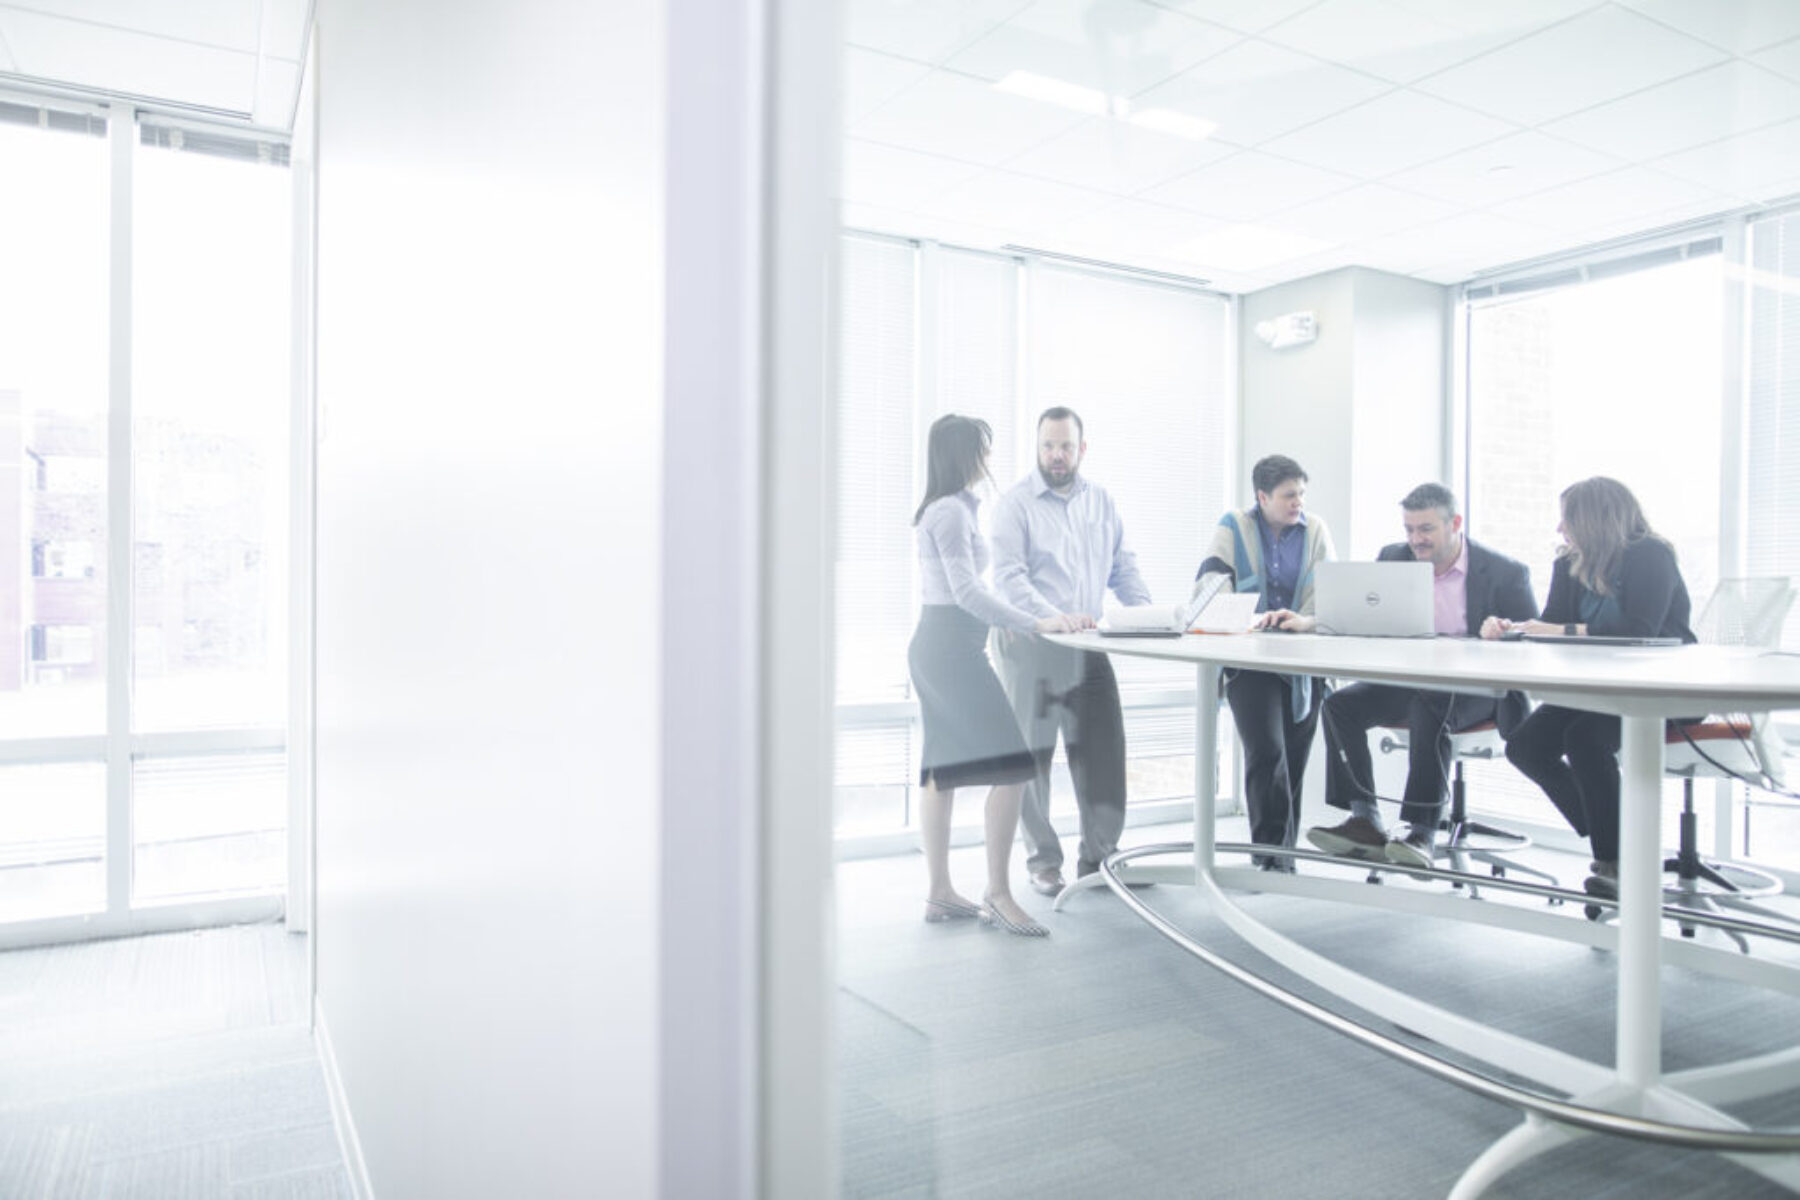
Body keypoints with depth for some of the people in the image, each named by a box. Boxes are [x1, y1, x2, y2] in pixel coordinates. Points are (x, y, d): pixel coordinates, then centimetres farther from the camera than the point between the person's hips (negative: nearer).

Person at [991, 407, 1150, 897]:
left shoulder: (1100, 501, 14)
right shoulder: (1016, 504, -3)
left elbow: (1123, 567, 17)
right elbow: (1009, 576, -14)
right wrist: (1053, 617, -28)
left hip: (1088, 645, 4)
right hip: (1031, 645, -4)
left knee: (1104, 747, 2)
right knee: (1033, 754, 3)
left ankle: (1098, 854, 16)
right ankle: (1043, 861, 16)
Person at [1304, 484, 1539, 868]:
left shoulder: (1506, 573, 0)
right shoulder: (1392, 559, 11)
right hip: (1408, 680, 5)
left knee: (1429, 708, -37)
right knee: (1340, 704, -21)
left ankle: (1422, 833, -34)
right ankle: (1364, 821, -23)